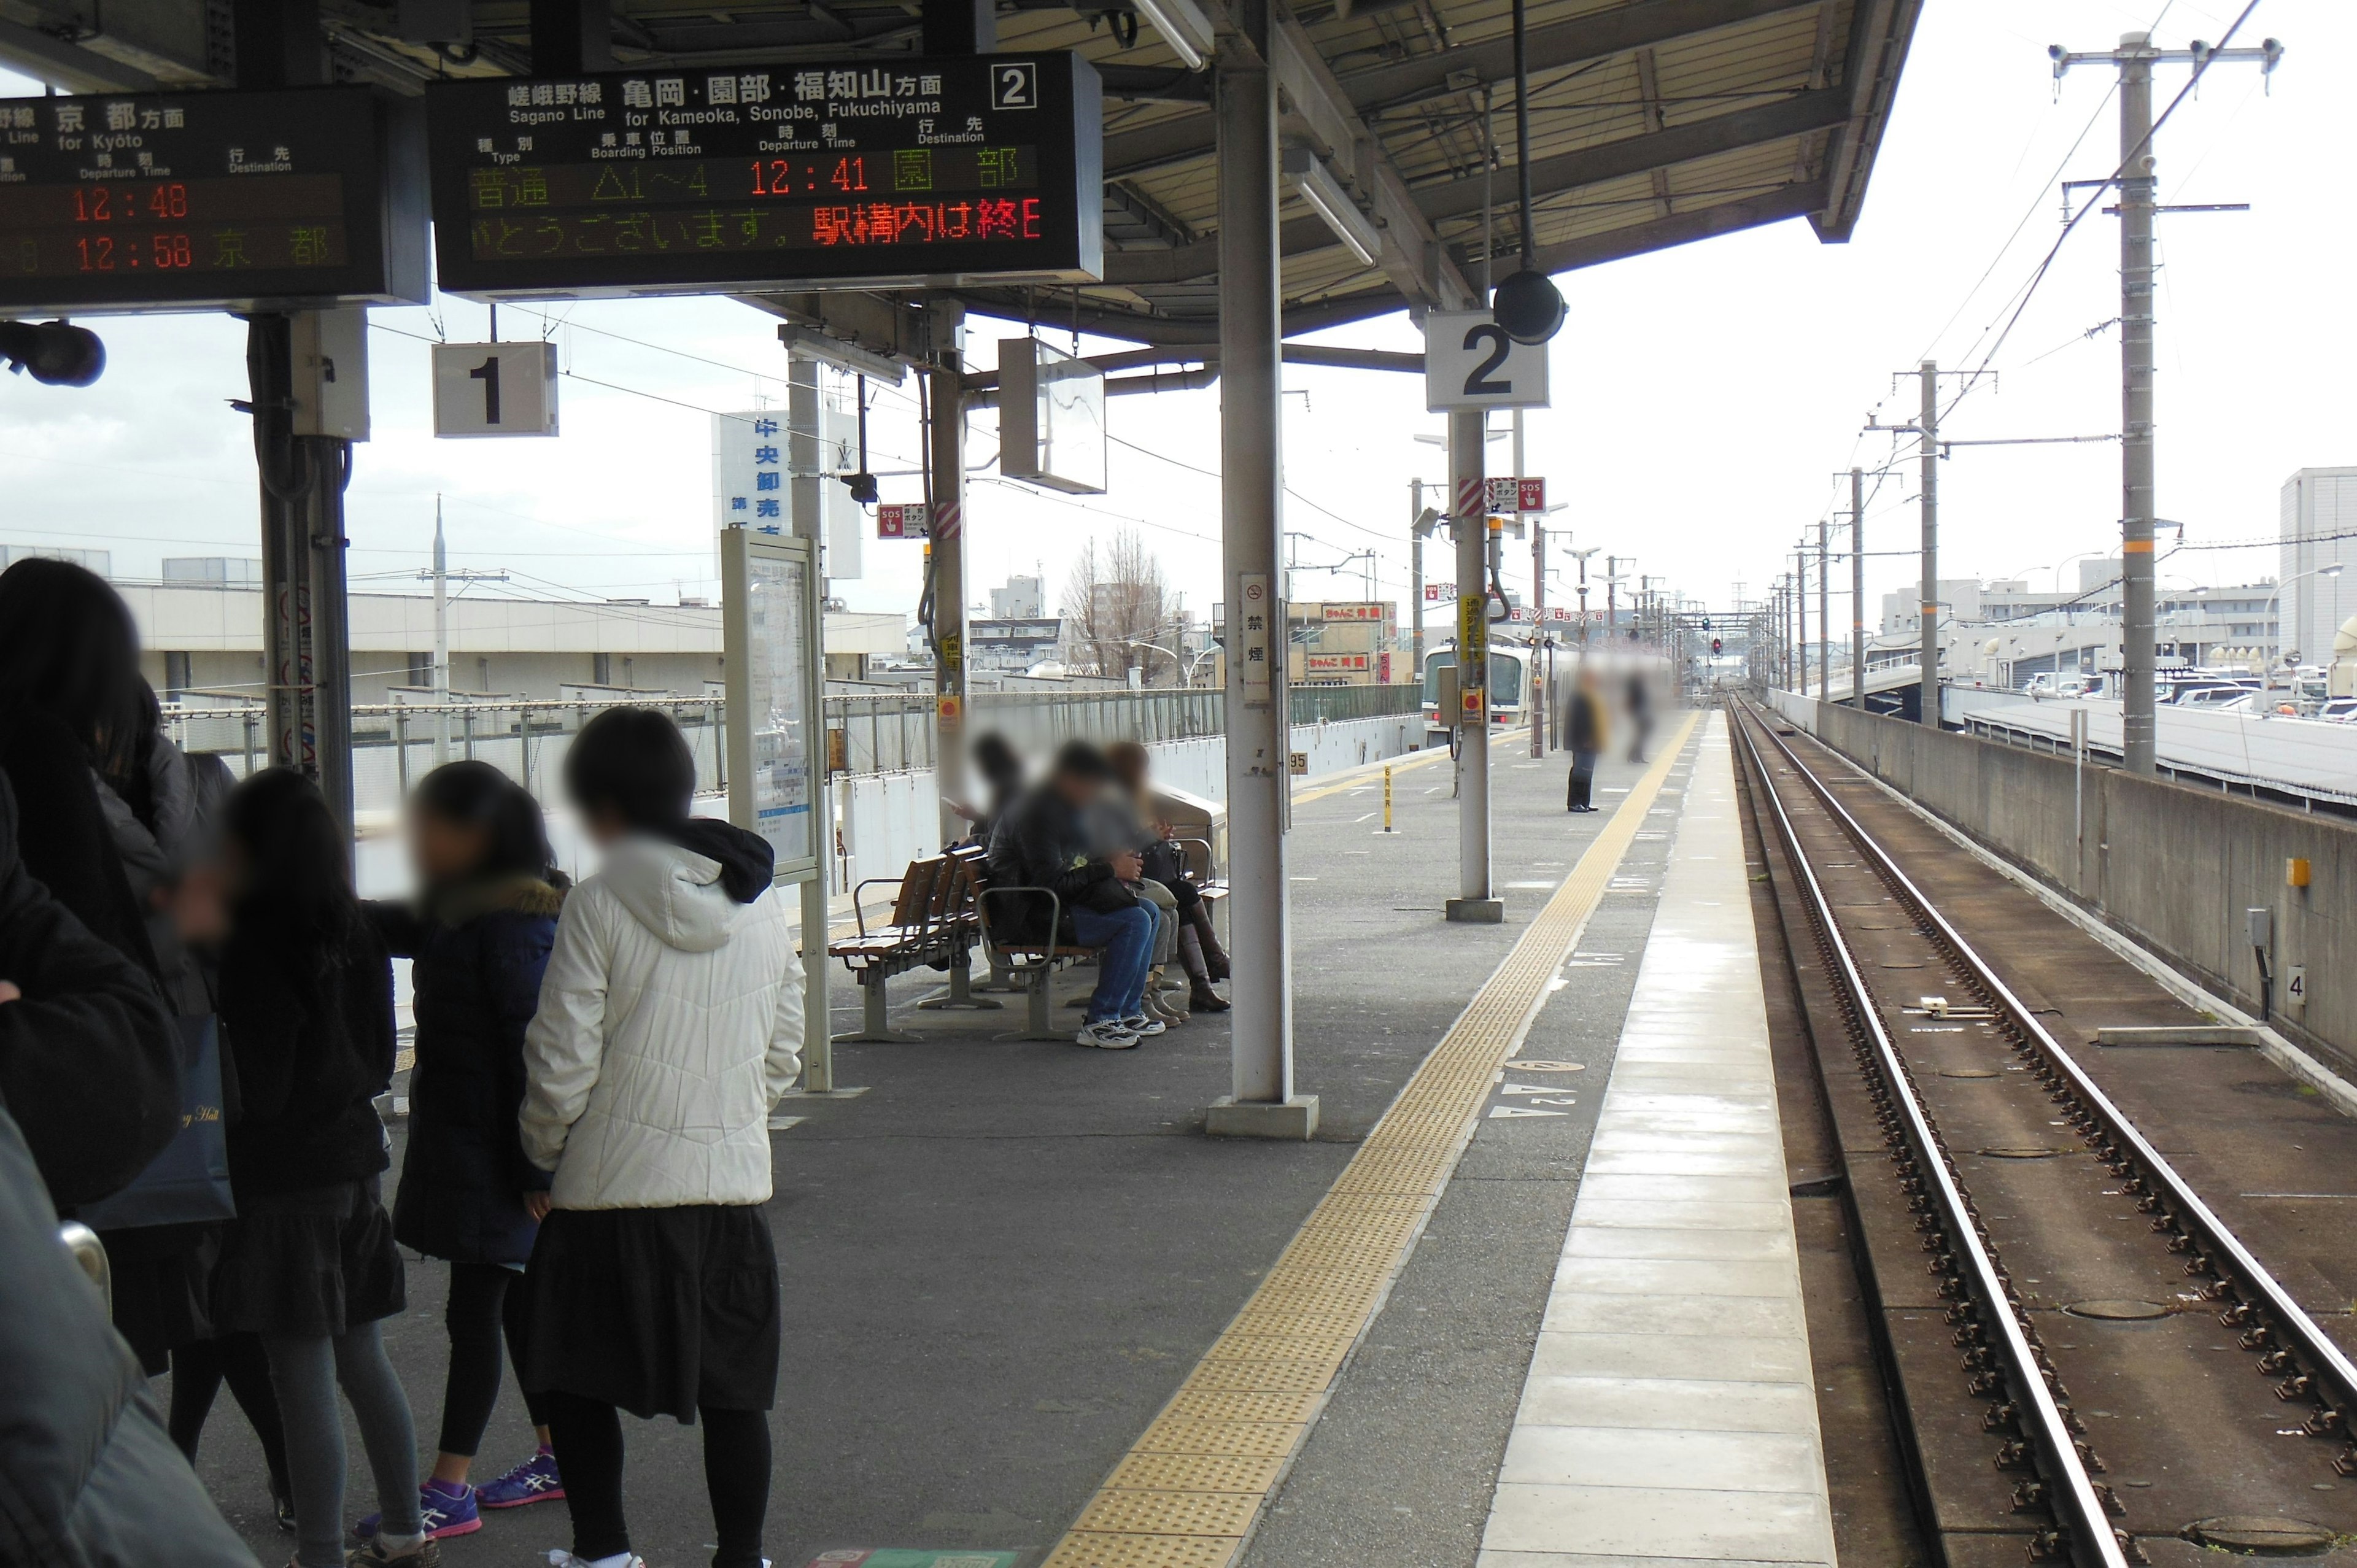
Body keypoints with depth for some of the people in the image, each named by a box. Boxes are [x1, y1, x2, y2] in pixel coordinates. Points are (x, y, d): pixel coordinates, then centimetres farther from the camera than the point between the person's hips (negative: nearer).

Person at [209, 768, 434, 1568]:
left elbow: (257, 1088, -16)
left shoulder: (258, 943, -15)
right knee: (361, 1358, 17)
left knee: (305, 1382, -3)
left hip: (287, 1177, -9)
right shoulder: (353, 931, 8)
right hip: (354, 1157, 9)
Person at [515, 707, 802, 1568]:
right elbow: (784, 1053, 11)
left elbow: (563, 1061, -10)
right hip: (735, 1181, 4)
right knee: (735, 1388, 12)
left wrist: (543, 1157, 6)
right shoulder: (763, 901, 5)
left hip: (613, 1187, -4)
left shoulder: (600, 902, -10)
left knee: (576, 1382, 12)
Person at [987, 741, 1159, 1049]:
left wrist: (1116, 860, 3)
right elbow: (1052, 882, -24)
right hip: (1033, 915, -11)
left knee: (1149, 911, 9)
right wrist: (1109, 868, -17)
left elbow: (1076, 864, 23)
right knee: (1134, 921, -21)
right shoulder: (1036, 813, -18)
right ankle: (1099, 1022, -18)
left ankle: (1128, 1012, 8)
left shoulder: (1065, 807, 14)